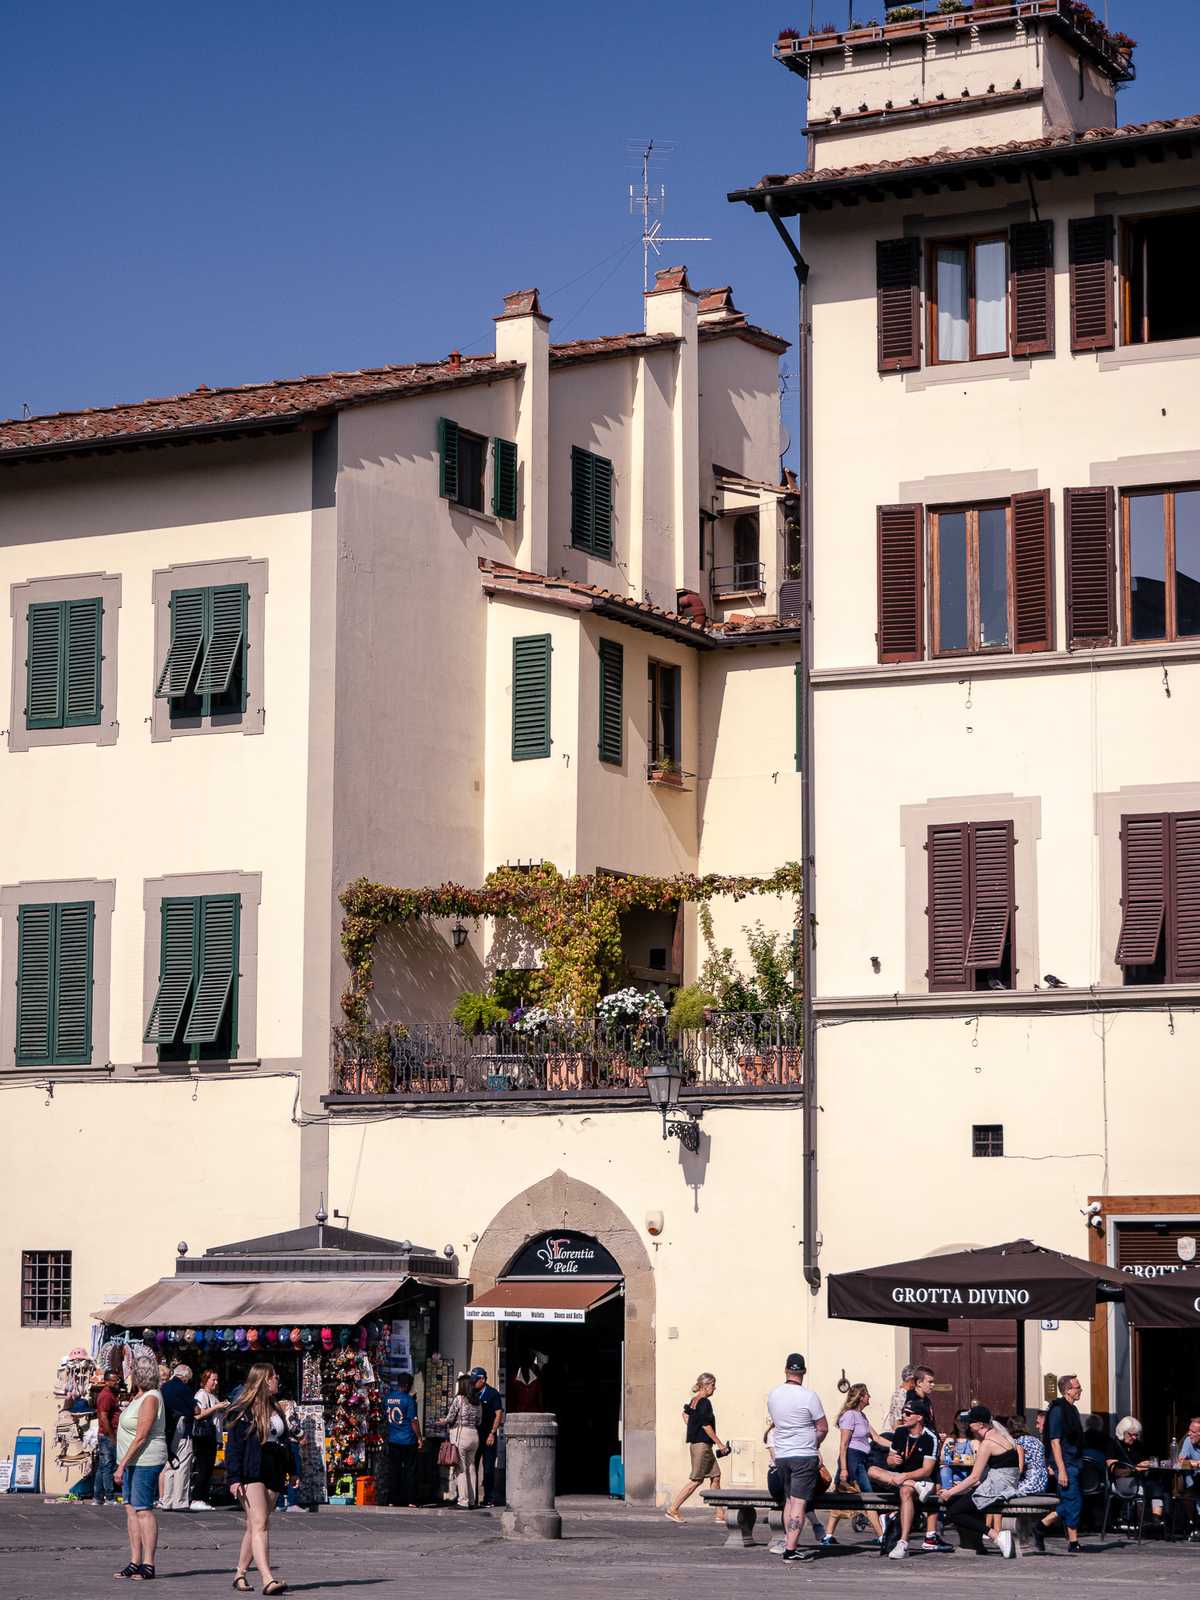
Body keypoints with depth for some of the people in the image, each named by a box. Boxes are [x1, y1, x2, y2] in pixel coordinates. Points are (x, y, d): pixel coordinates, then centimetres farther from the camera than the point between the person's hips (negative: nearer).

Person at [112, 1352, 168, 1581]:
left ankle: (148, 1564, -8)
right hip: (132, 1461, 10)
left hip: (145, 1461, -10)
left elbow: (141, 1437, -20)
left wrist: (121, 1465, -20)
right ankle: (135, 1562, 10)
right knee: (131, 1509, 8)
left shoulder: (150, 1399, -15)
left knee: (143, 1510, -9)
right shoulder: (137, 1396, 15)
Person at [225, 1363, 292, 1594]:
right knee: (260, 1525, -15)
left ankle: (240, 1574, 19)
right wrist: (234, 1478, -16)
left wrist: (288, 1471, 20)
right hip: (251, 1474, -7)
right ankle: (268, 1579, -24)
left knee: (254, 1527, 9)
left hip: (272, 1475, 7)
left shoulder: (275, 1409, 18)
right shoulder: (243, 1410, -6)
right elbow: (233, 1445, -9)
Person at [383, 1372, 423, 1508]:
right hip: (408, 1440, -5)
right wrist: (419, 1437, -4)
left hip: (392, 1440, 5)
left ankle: (392, 1500, 8)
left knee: (393, 1470, 8)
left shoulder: (387, 1398, 4)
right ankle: (411, 1500, 1)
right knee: (410, 1470, 2)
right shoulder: (409, 1400, -13)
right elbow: (414, 1421, -12)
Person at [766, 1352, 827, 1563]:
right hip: (804, 1456, -5)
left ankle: (789, 1544, 19)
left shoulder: (773, 1394, 4)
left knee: (789, 1500, 17)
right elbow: (823, 1428, -7)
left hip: (781, 1455, 5)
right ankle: (791, 1550, -11)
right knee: (799, 1502, -6)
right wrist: (815, 1444, 14)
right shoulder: (809, 1397, -13)